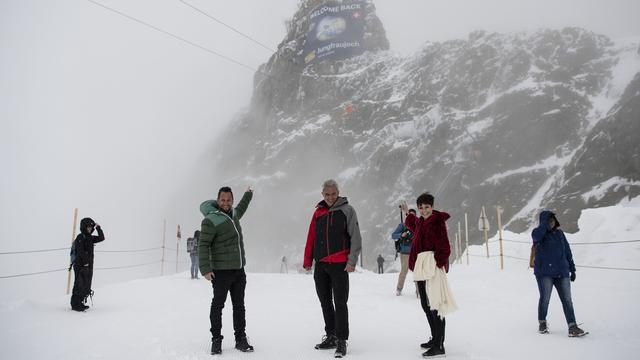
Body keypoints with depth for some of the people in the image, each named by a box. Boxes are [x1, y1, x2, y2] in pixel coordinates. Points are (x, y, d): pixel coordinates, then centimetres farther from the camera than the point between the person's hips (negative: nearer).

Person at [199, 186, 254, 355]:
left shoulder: (233, 214, 12)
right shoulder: (211, 220, -11)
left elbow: (240, 209, 38)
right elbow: (203, 246, -14)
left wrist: (247, 195, 50)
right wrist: (205, 269, -20)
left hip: (239, 270, 7)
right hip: (221, 271, -7)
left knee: (239, 305, 11)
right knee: (218, 305, 3)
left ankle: (241, 339, 20)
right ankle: (216, 340, 14)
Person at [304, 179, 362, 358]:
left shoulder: (347, 210, -3)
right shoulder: (318, 212, 11)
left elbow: (355, 237, -8)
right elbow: (311, 238, 13)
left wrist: (352, 261, -14)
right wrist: (307, 260, 10)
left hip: (339, 265, -5)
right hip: (320, 265, 5)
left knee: (340, 304, -3)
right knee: (325, 303, 13)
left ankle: (341, 341, 5)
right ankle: (330, 336, 25)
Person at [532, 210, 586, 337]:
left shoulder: (559, 233, 12)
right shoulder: (540, 233, -2)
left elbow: (567, 251, 18)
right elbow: (536, 235, -29)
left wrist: (572, 268, 16)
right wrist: (545, 221, -22)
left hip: (562, 272, 4)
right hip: (544, 272, -4)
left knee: (567, 300, -1)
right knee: (545, 298, 2)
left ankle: (572, 327, 2)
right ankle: (542, 323, 21)